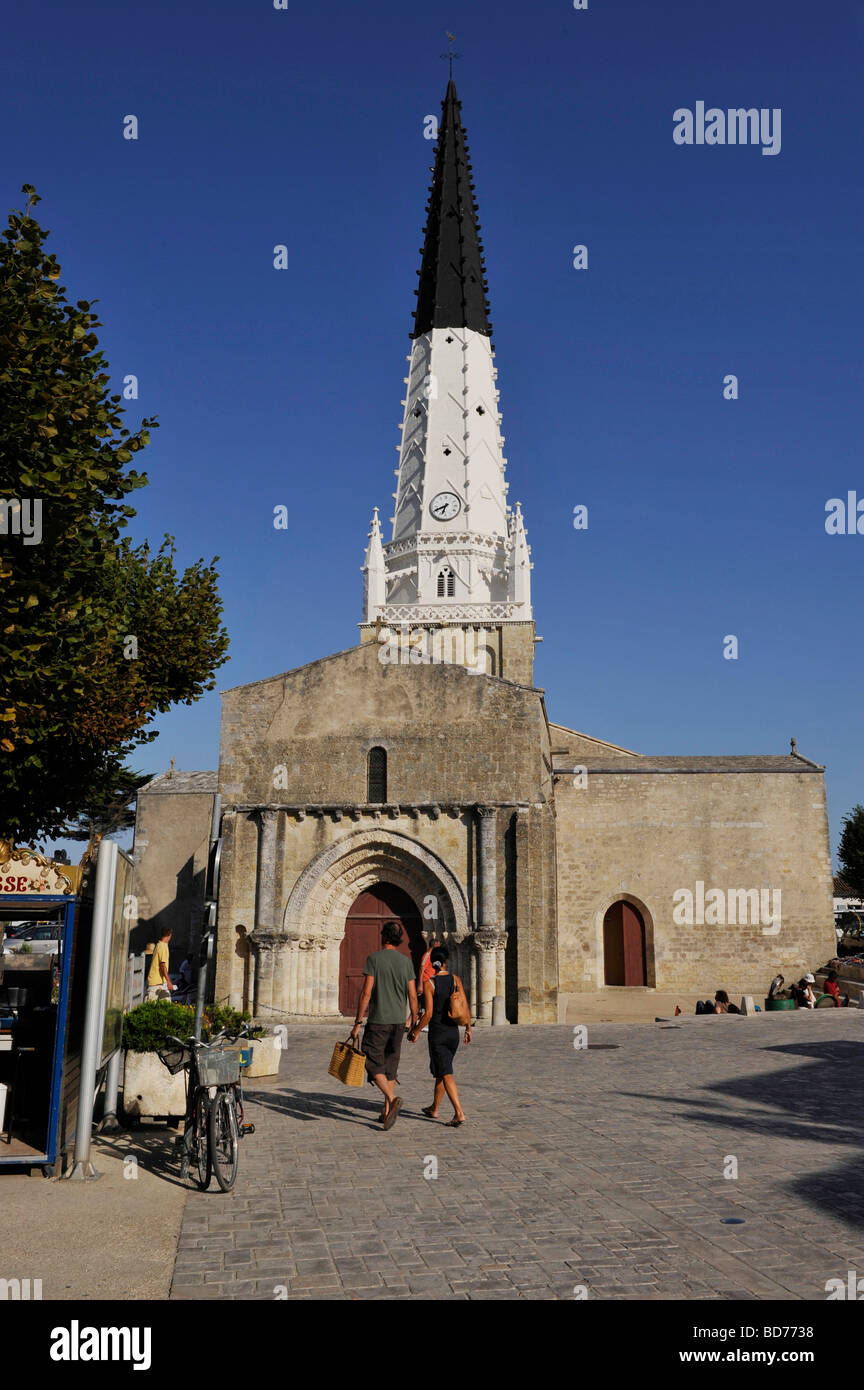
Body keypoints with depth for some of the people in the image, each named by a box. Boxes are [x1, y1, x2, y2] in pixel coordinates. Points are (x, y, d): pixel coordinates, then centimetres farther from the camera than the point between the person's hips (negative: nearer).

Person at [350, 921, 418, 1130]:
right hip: (398, 1021, 5)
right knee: (391, 1065, 13)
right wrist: (414, 1023, 13)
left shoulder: (374, 958, -8)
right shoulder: (406, 961, 4)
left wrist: (358, 1022, -7)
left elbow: (366, 992, -12)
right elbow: (412, 996, 4)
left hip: (378, 1021, -5)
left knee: (373, 1063, 2)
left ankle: (392, 1099, -19)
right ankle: (387, 1111, 14)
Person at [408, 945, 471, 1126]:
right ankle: (434, 1109, 32)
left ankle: (459, 1113, -15)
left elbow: (428, 1014, -16)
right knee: (440, 1070, 20)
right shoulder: (455, 979, -1)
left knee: (446, 1074, -4)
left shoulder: (429, 983, -13)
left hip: (437, 1034, -5)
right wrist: (468, 1028, 10)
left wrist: (415, 1031, -3)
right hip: (453, 1032, 5)